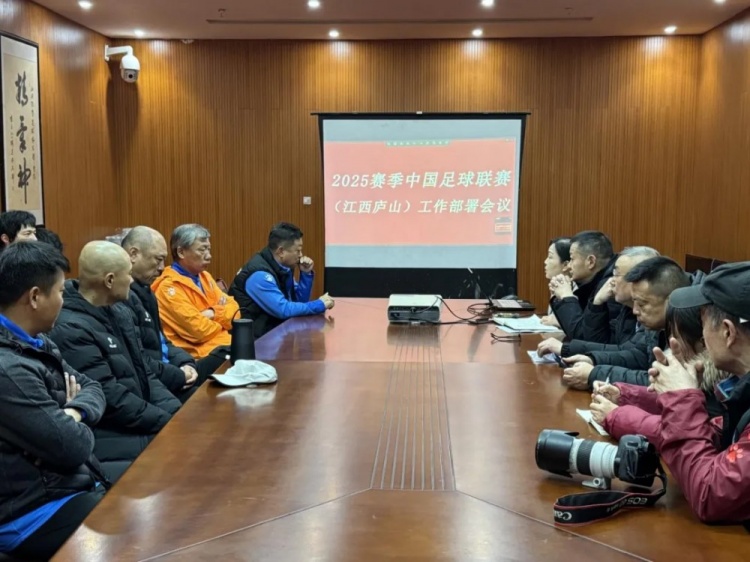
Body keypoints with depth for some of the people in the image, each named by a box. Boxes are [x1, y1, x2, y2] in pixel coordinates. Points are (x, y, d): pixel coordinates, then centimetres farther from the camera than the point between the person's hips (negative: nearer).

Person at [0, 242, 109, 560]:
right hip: (33, 512, -9)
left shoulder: (35, 343, 5)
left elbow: (91, 388, 10)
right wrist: (76, 423, -2)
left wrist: (73, 414, -11)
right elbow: (73, 448, -24)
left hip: (64, 481, 9)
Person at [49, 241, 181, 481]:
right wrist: (169, 422, -16)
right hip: (111, 439, -9)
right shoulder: (70, 329, -18)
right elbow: (109, 400, -21)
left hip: (144, 424, 9)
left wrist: (177, 413, -2)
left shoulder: (119, 311, 11)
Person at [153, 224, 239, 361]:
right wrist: (222, 317, 3)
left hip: (224, 343, 8)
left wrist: (214, 313, -11)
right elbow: (200, 330, -15)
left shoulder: (204, 276, 15)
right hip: (200, 354, -8)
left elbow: (234, 311, 8)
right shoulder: (169, 286, -10)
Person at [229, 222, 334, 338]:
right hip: (254, 336, -8)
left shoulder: (282, 266, 3)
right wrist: (320, 305, -19)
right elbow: (283, 310, -28)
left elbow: (299, 300, 11)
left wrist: (306, 273, -3)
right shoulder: (260, 274, -22)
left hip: (273, 329, 8)